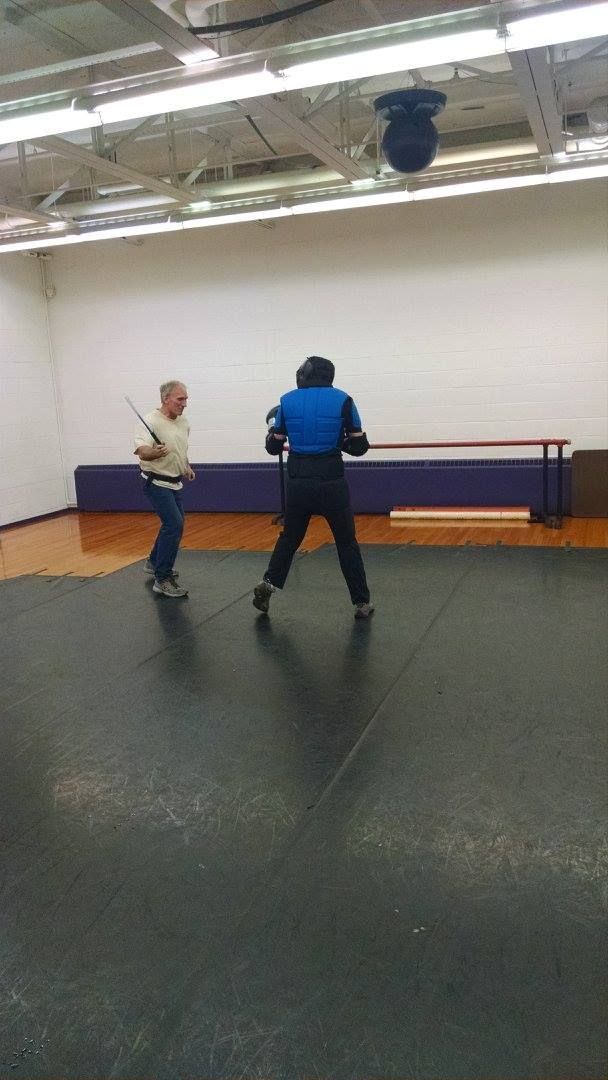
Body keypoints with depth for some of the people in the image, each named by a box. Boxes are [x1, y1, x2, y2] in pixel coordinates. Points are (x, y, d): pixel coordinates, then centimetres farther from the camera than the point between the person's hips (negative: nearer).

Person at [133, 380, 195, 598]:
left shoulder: (183, 422, 6)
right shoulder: (152, 421, -20)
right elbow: (141, 450, -33)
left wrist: (186, 466, 12)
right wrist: (155, 453, -51)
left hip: (174, 482, 9)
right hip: (157, 482, -9)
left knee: (174, 523, 19)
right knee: (174, 524, -19)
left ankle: (154, 562, 39)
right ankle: (163, 579, -15)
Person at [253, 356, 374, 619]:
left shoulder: (286, 401, 3)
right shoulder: (343, 400, -2)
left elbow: (273, 447, 9)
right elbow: (359, 446, 2)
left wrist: (272, 426, 29)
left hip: (298, 483, 2)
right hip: (331, 483, -2)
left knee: (289, 537, 22)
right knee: (346, 542, 11)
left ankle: (268, 583, 9)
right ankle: (362, 603, 14)